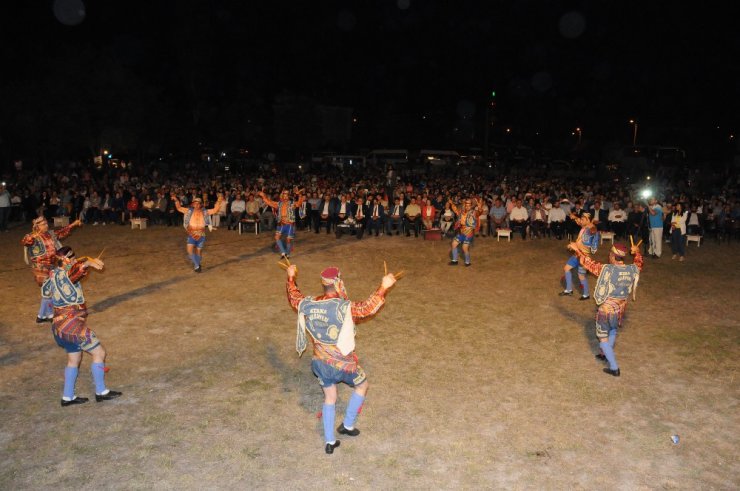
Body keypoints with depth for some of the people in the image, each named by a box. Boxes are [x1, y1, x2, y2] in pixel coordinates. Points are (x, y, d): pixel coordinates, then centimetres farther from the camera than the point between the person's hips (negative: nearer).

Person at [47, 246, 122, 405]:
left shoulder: (54, 274, 11)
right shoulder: (63, 274, -17)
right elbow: (77, 268, -40)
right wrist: (89, 262, -52)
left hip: (62, 326, 10)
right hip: (72, 326, -10)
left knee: (74, 359, 19)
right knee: (99, 353, 0)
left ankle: (68, 397, 26)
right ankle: (101, 392, 7)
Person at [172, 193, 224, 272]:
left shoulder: (205, 212, -1)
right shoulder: (189, 211, 1)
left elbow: (215, 210, -5)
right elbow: (179, 208, 6)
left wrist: (219, 201, -17)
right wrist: (176, 200, -9)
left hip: (201, 235, 1)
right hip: (191, 235, 0)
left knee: (199, 251, 12)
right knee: (190, 250, -17)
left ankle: (196, 264, 38)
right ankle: (197, 265, -3)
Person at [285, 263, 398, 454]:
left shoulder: (308, 305, -6)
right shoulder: (344, 307, -25)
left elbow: (294, 298, 13)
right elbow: (368, 308, -36)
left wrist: (291, 277, 26)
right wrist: (383, 288, -35)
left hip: (321, 362, 5)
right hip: (342, 364, -5)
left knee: (329, 398, 22)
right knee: (362, 385, 24)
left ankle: (329, 442, 28)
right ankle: (348, 425, 31)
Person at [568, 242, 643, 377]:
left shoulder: (606, 269, -24)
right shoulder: (632, 270, -9)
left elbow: (589, 263, -14)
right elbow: (638, 264, 16)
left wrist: (577, 249, -1)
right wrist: (637, 252, 35)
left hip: (606, 309, -5)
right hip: (620, 309, 5)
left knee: (603, 337, 10)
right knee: (613, 331, 31)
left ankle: (614, 368, 10)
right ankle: (606, 354, 49)